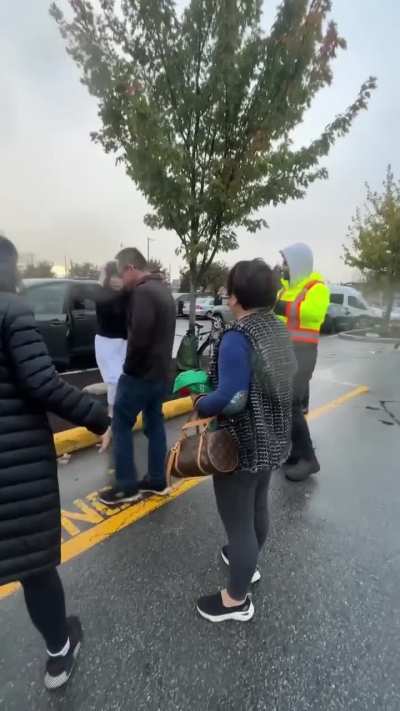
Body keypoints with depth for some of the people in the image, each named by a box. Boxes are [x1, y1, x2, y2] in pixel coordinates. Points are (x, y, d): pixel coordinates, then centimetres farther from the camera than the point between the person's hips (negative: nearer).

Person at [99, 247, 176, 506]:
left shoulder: (143, 292, -18)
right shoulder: (163, 289, 15)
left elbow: (139, 338, -25)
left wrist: (129, 367, -12)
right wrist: (160, 365, 15)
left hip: (141, 373, -9)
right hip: (161, 371, 10)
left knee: (121, 425, 3)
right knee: (155, 423, 15)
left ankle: (128, 486, 10)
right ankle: (158, 481, 24)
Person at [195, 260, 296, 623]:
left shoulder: (237, 338, -26)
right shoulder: (279, 330, 1)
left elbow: (231, 399, -31)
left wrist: (200, 405, -12)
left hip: (242, 447, -9)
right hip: (271, 441, 9)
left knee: (238, 521, 11)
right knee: (258, 506, 28)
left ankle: (237, 600, 34)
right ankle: (247, 560, 54)